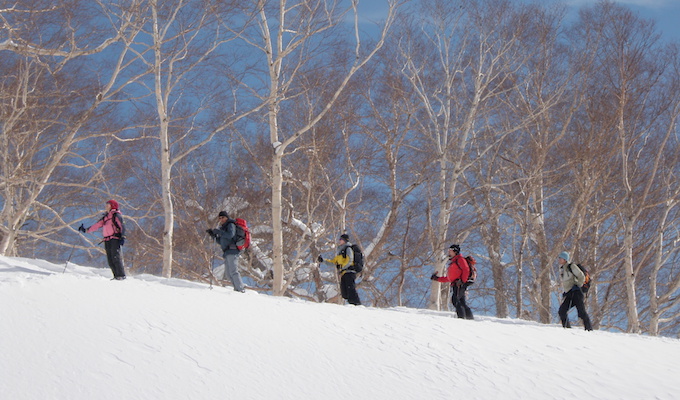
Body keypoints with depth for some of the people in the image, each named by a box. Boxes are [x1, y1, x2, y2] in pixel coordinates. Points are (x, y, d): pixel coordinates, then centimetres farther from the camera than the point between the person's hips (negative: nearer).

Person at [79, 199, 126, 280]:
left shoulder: (116, 215, 1)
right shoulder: (105, 216, 24)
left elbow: (122, 226, -9)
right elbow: (97, 225, 29)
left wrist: (122, 237, -21)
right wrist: (86, 230, 28)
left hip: (115, 238, -7)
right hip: (107, 240, 7)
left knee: (115, 256, -17)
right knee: (110, 259, -2)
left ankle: (121, 275, -21)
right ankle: (116, 276, -5)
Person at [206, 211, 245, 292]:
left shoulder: (231, 225, -1)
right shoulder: (224, 227, 26)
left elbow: (230, 235, -21)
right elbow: (221, 242, 28)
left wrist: (219, 231, -18)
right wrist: (213, 234, 18)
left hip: (232, 250, -10)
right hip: (227, 252, 10)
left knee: (233, 271, -17)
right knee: (228, 273, 6)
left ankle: (240, 288, -21)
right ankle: (237, 288, 4)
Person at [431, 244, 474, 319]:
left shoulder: (460, 259, 3)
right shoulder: (452, 263, 30)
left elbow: (466, 270, -10)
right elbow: (448, 278, 30)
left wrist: (462, 281, -21)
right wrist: (437, 279, 25)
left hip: (460, 284, -9)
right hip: (456, 285, 9)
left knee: (455, 299, -20)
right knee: (462, 303, 4)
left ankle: (461, 316, -27)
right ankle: (470, 318, 2)